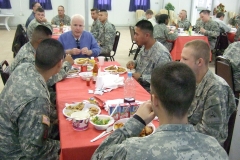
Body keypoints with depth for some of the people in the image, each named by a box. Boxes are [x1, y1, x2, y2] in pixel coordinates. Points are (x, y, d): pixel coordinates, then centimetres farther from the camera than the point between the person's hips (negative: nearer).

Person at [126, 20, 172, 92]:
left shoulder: (161, 54, -24)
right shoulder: (144, 46, 3)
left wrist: (141, 77, -20)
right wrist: (134, 63, 0)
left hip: (149, 90, -8)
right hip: (137, 83, 8)